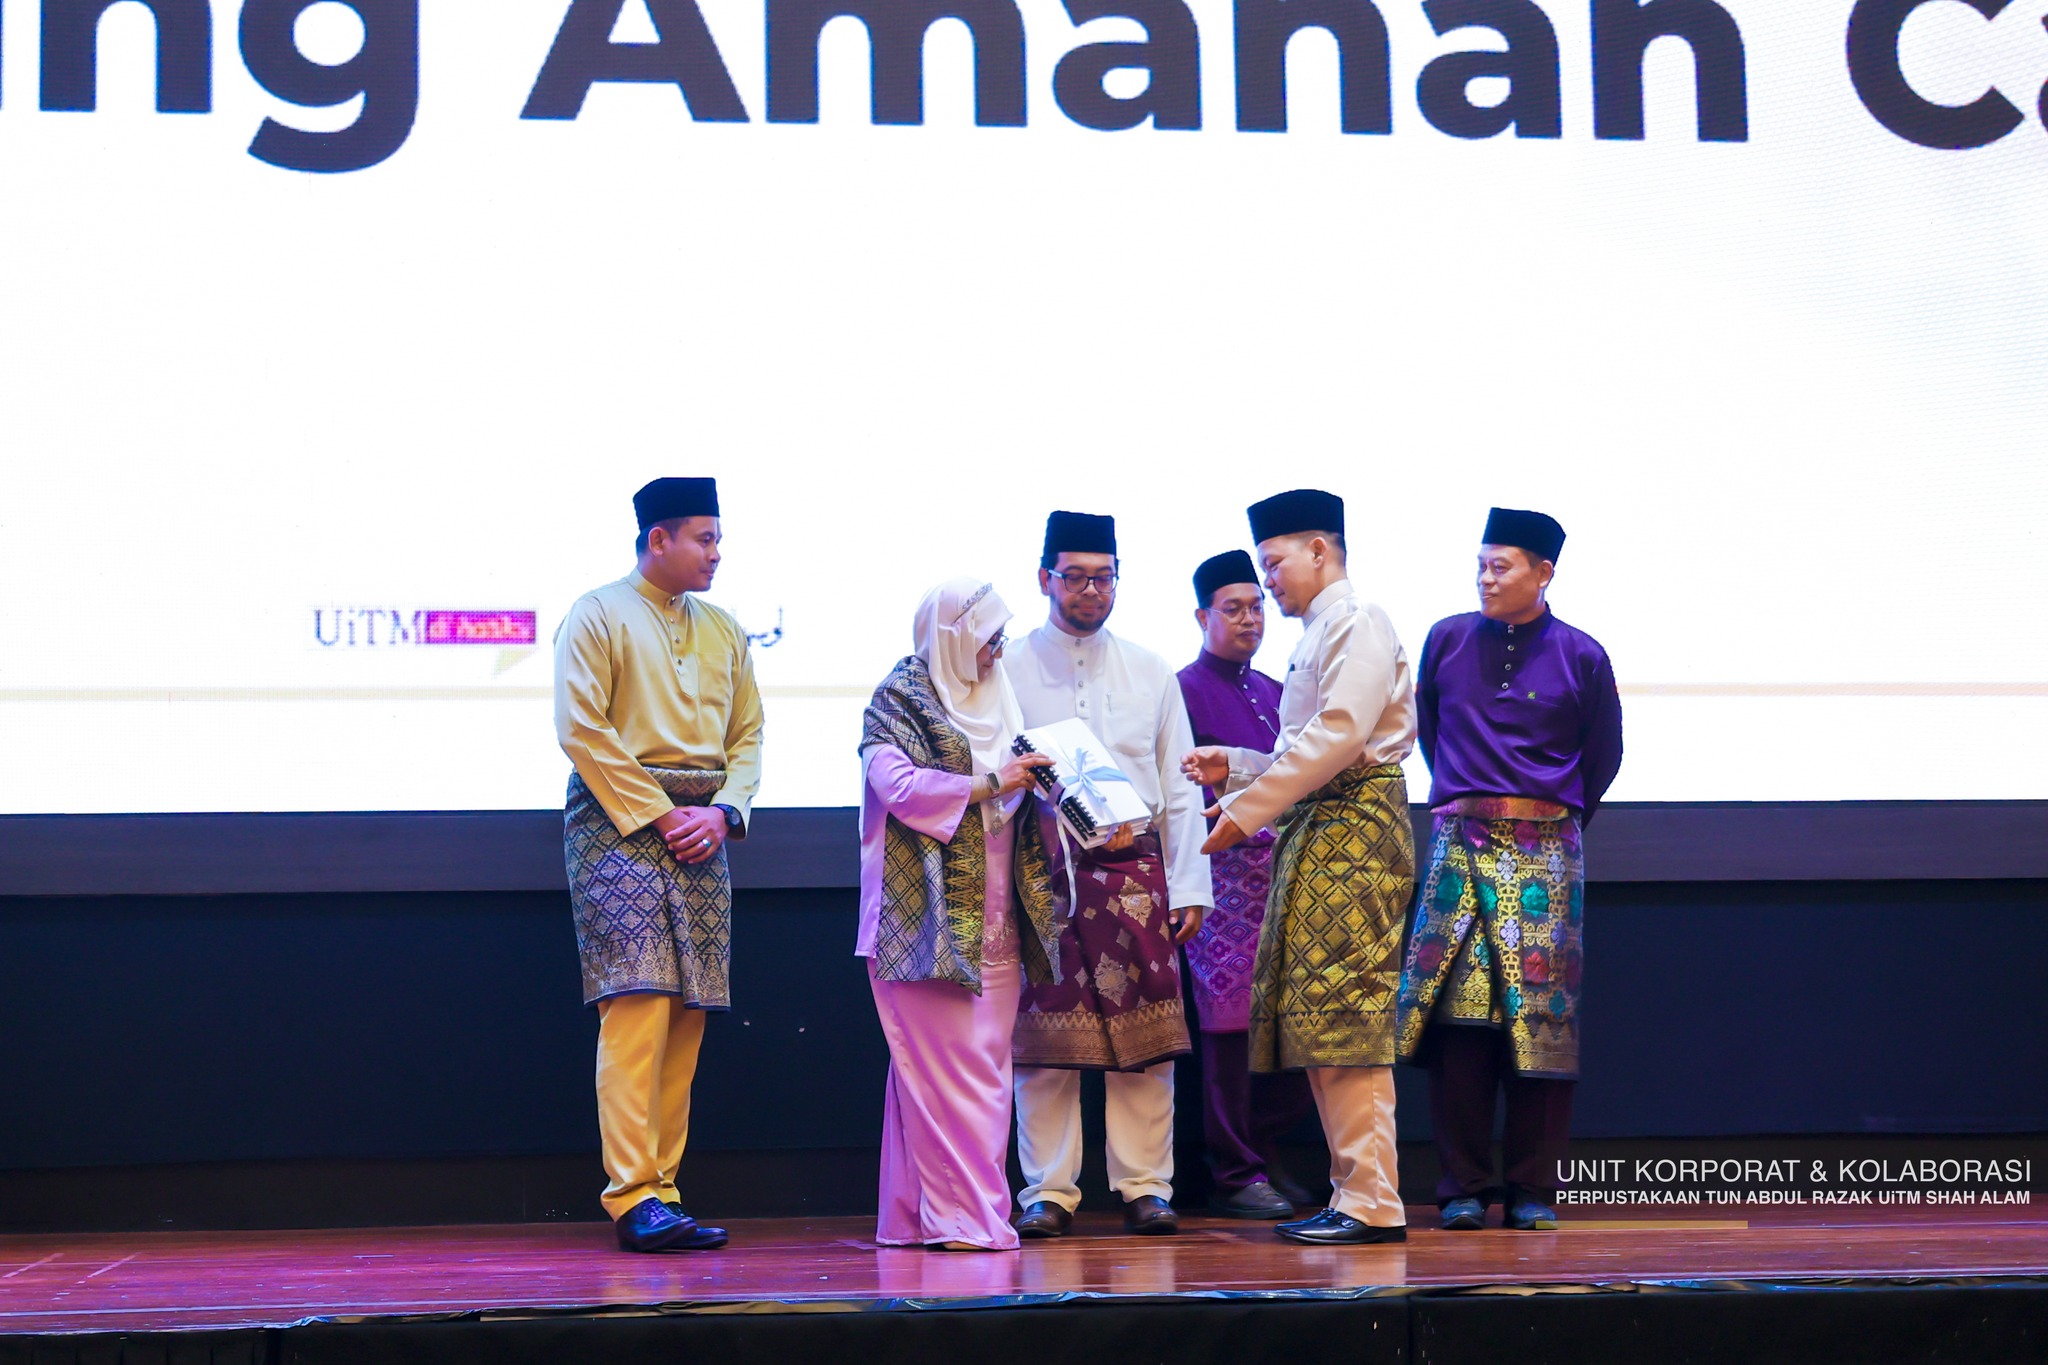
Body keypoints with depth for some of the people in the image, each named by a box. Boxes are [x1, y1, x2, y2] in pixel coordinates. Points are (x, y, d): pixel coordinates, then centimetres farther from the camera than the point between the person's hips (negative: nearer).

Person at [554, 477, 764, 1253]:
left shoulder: (722, 630, 18)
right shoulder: (598, 615, 0)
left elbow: (748, 732, 16)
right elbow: (583, 730, -8)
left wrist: (722, 811, -2)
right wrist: (657, 817, -11)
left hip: (700, 831, 6)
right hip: (620, 821, -6)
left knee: (687, 1015, 1)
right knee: (637, 1005, -14)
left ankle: (661, 1186, 4)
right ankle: (632, 1196, -14)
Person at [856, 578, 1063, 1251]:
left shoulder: (992, 701, 21)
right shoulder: (899, 699, 0)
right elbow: (895, 781, -15)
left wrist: (1033, 776, 5)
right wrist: (989, 783, -13)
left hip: (992, 919, 7)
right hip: (929, 915, -7)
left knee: (986, 1066, 3)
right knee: (944, 1063, -10)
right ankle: (957, 1213, -9)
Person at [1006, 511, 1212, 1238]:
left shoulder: (1149, 673, 14)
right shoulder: (1008, 671, 8)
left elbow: (1179, 787, 13)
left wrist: (1189, 884, 6)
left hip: (1134, 870, 2)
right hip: (1042, 871, -1)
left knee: (1146, 1041, -2)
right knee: (1045, 1038, -3)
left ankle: (1146, 1186, 5)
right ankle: (1048, 1190, 4)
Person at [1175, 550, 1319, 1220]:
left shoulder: (1271, 692, 21)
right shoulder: (1184, 689, 2)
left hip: (1282, 862, 6)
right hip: (1224, 866, -6)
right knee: (1231, 1015, -6)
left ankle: (1263, 1149, 16)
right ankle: (1235, 1176, 0)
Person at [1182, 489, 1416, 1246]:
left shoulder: (1358, 622, -7)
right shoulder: (1318, 635, 22)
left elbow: (1338, 738, -18)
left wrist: (1247, 808, -15)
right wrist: (1234, 767, 12)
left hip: (1354, 826, -10)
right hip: (1318, 832, 10)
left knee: (1341, 1008, -13)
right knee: (1313, 1012, 7)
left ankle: (1372, 1203, -13)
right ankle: (1353, 1194, 9)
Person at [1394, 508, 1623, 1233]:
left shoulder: (1580, 656, 4)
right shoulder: (1448, 640, 8)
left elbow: (1602, 757, 16)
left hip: (1544, 849, -1)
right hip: (1458, 844, 1)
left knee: (1540, 1012, -3)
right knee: (1457, 1013, -6)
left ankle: (1533, 1190, 4)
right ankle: (1463, 1186, 0)